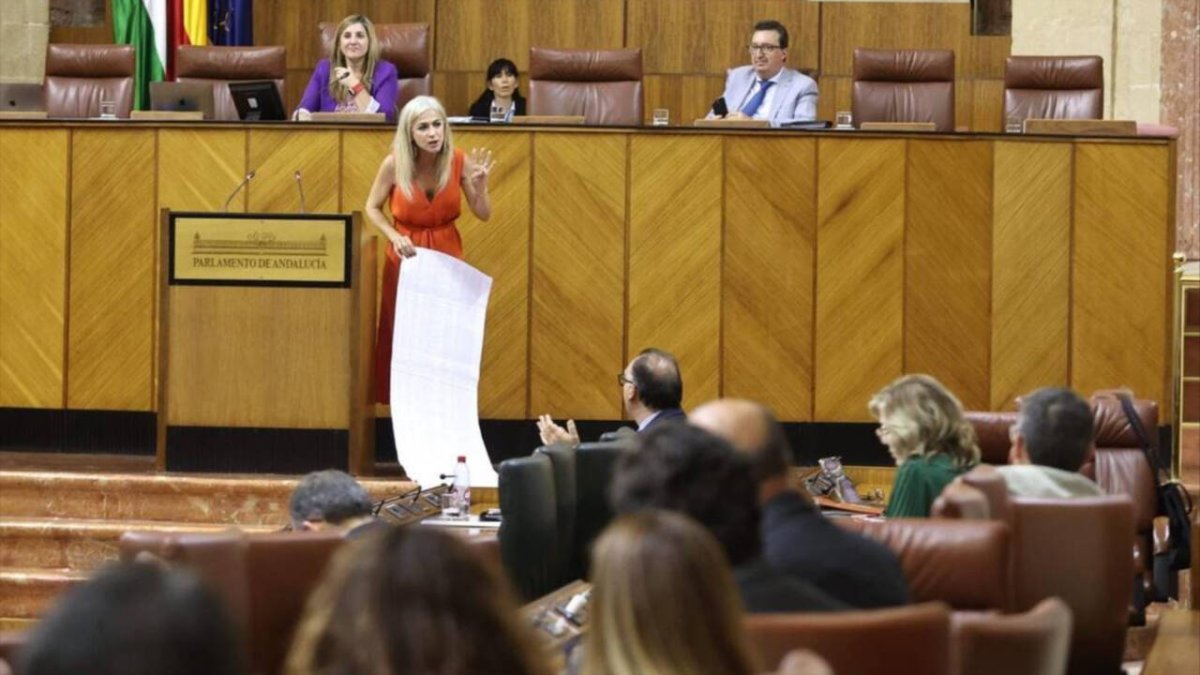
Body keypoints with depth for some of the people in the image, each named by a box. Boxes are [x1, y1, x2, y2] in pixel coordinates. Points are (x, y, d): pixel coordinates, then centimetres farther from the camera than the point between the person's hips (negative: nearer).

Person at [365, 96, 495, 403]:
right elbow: (372, 208, 1)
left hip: (447, 254, 1)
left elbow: (484, 215, -2)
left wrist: (480, 186, -22)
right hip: (406, 256, -1)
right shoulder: (394, 164, -15)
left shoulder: (460, 161, -11)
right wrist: (394, 236, -14)